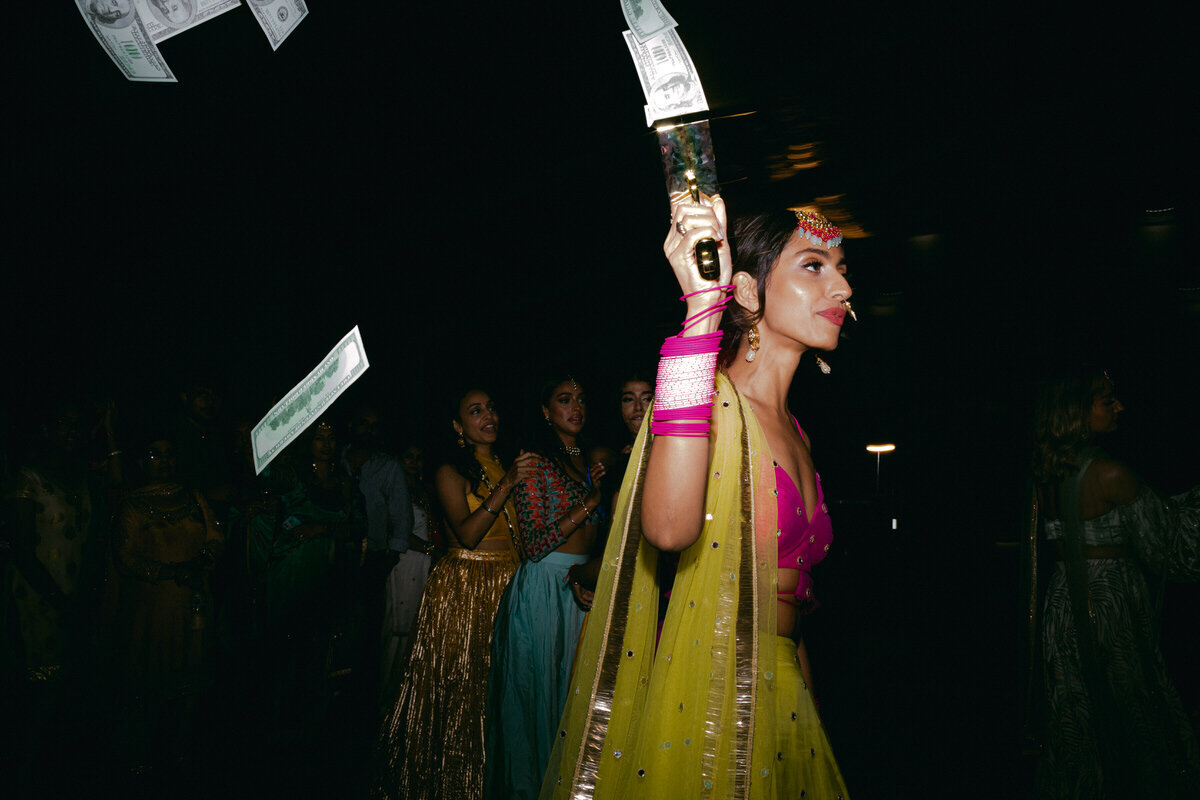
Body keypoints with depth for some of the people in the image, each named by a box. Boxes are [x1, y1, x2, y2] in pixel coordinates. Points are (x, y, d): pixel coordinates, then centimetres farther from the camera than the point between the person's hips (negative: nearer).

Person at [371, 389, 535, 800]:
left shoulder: (505, 465, 14)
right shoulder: (451, 471, -3)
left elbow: (518, 532, 14)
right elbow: (467, 534, -16)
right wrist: (507, 484, -21)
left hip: (507, 584, 5)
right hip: (463, 587, -5)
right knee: (457, 679, 0)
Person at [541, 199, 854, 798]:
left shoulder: (792, 432, 10)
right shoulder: (712, 398, -15)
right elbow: (669, 527, -37)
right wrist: (703, 305, -35)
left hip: (781, 702, 8)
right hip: (702, 704, -7)